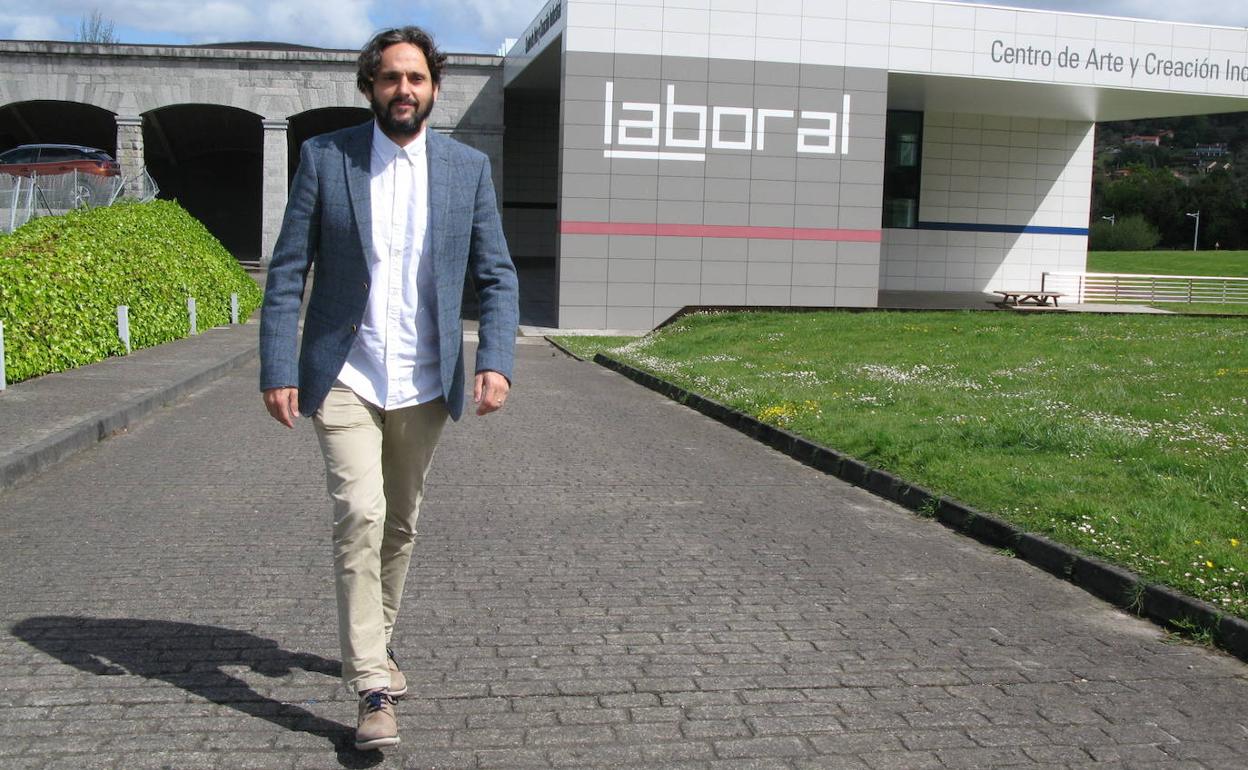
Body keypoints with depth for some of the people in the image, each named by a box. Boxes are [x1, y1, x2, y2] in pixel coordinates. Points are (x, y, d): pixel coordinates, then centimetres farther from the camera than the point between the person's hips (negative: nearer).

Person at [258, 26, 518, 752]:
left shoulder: (468, 167, 1)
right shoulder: (324, 157, -3)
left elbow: (498, 277, 1)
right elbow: (287, 271, -2)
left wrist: (496, 362, -14)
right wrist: (279, 370, -9)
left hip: (425, 385, 3)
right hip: (344, 379, -2)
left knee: (401, 524, 14)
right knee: (359, 517, -13)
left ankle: (378, 643, 36)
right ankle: (373, 689, -6)